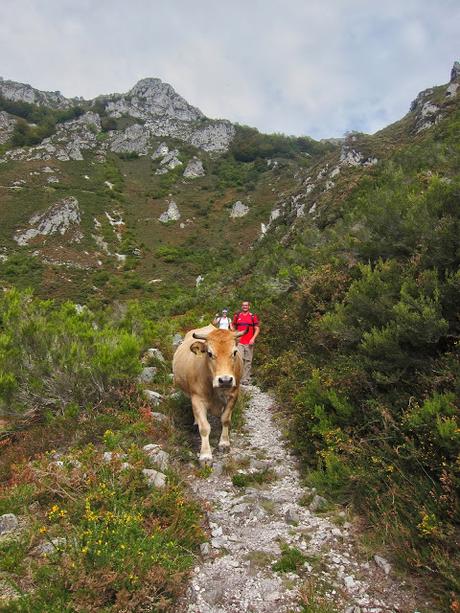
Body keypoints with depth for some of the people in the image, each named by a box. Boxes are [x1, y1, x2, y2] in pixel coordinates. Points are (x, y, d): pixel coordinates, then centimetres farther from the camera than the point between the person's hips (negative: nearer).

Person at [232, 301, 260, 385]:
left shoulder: (253, 316, 6)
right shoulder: (237, 316, 11)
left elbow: (257, 329, 4)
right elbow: (234, 328, 20)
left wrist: (253, 339, -8)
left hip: (249, 343, 0)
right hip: (239, 342, 0)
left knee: (248, 361, 4)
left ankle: (246, 379, 11)